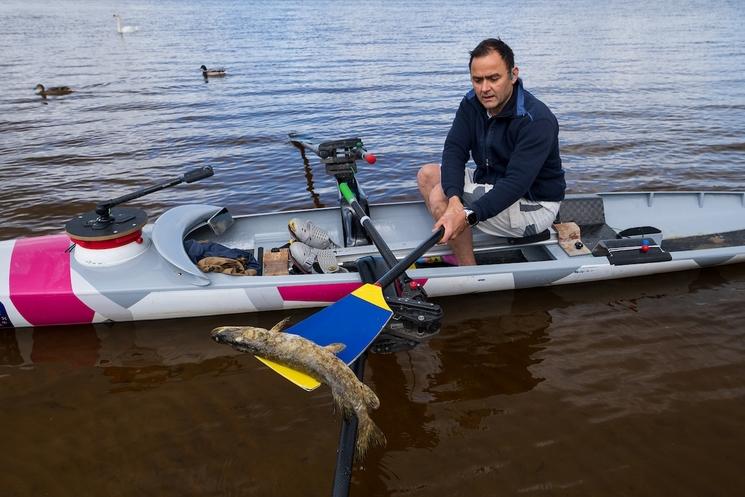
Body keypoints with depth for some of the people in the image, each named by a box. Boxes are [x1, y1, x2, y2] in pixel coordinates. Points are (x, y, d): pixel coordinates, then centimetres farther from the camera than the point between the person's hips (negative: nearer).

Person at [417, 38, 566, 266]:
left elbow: (516, 183, -35)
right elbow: (454, 151, -15)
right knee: (427, 174, 5)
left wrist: (468, 215, -46)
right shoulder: (472, 104, -4)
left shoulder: (537, 120, -27)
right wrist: (454, 200, -34)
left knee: (439, 196, -23)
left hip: (534, 203, -8)